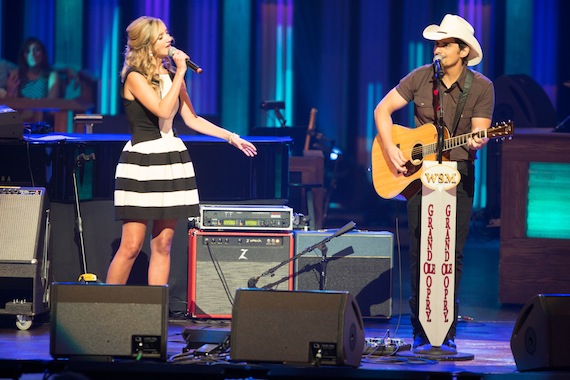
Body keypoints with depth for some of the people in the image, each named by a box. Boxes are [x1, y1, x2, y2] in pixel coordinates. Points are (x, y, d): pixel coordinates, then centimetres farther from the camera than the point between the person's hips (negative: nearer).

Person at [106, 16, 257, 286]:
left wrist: (231, 137, 11)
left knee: (162, 244, 5)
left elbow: (191, 119, 15)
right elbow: (163, 111, -19)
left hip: (172, 159, 7)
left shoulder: (171, 75, 12)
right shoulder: (135, 77, -8)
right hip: (142, 160, -7)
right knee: (131, 246, -8)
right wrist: (181, 73, -13)